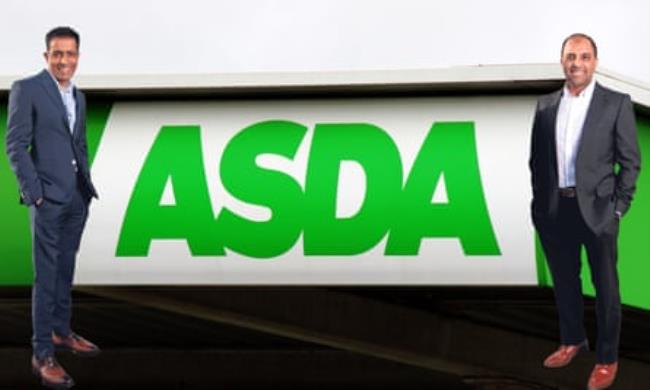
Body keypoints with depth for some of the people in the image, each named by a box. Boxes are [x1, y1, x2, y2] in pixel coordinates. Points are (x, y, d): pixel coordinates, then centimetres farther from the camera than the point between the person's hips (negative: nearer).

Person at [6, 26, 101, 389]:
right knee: (47, 275, -7)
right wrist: (34, 192, -16)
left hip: (78, 196, 7)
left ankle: (61, 332, 27)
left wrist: (88, 183, 13)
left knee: (66, 269, 15)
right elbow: (16, 145, -11)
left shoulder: (79, 96, 14)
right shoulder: (27, 89, -8)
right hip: (48, 197, -7)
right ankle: (42, 354, -5)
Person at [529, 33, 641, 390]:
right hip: (555, 210, 4)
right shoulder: (545, 104, 7)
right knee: (564, 280, 16)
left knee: (605, 286, 4)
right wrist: (539, 202, 5)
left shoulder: (616, 103, -4)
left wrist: (618, 208, -7)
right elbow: (536, 159, 12)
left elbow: (630, 162, -3)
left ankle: (607, 359, 14)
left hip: (596, 209, -4)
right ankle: (572, 340, 35)